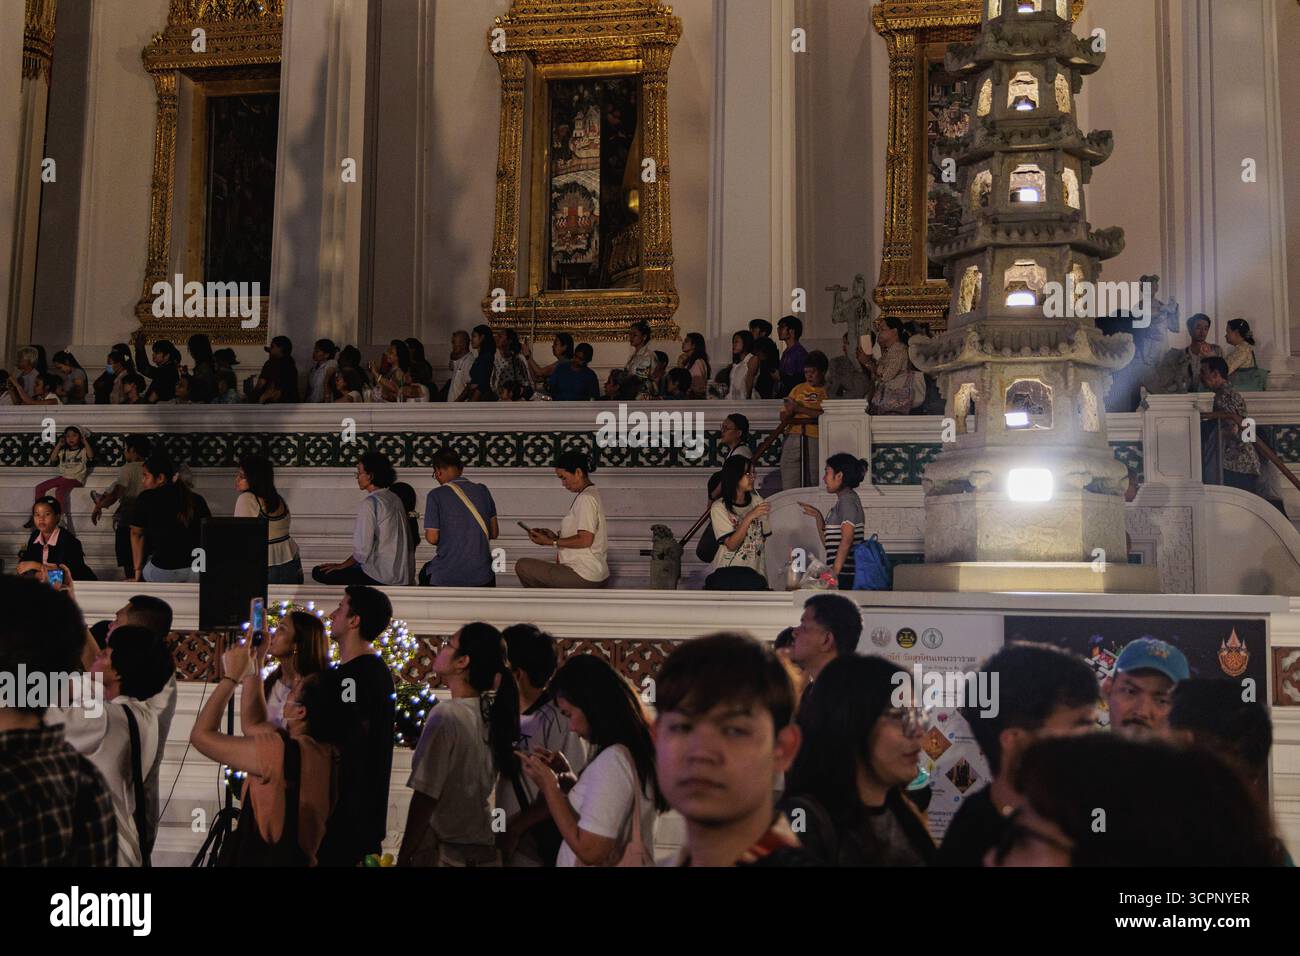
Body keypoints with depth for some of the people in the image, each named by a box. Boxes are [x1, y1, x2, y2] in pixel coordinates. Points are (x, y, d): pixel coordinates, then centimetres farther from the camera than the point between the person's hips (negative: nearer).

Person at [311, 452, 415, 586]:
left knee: (319, 572, -2)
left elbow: (362, 550, -19)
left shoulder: (369, 503, -15)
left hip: (382, 578, -9)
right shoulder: (394, 499, 9)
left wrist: (342, 566, -1)